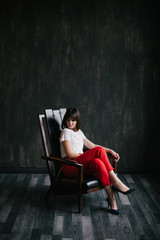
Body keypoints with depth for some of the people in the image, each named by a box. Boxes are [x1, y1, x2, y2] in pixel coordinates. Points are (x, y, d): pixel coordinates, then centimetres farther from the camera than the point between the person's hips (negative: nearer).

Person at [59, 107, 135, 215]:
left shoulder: (79, 132, 22)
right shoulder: (66, 132, -2)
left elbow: (92, 145, 24)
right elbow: (70, 154, -10)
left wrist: (110, 150, 12)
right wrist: (88, 156, -11)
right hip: (70, 166, -6)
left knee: (97, 162, -31)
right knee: (99, 150, -28)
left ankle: (111, 196, -32)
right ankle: (116, 182, -26)